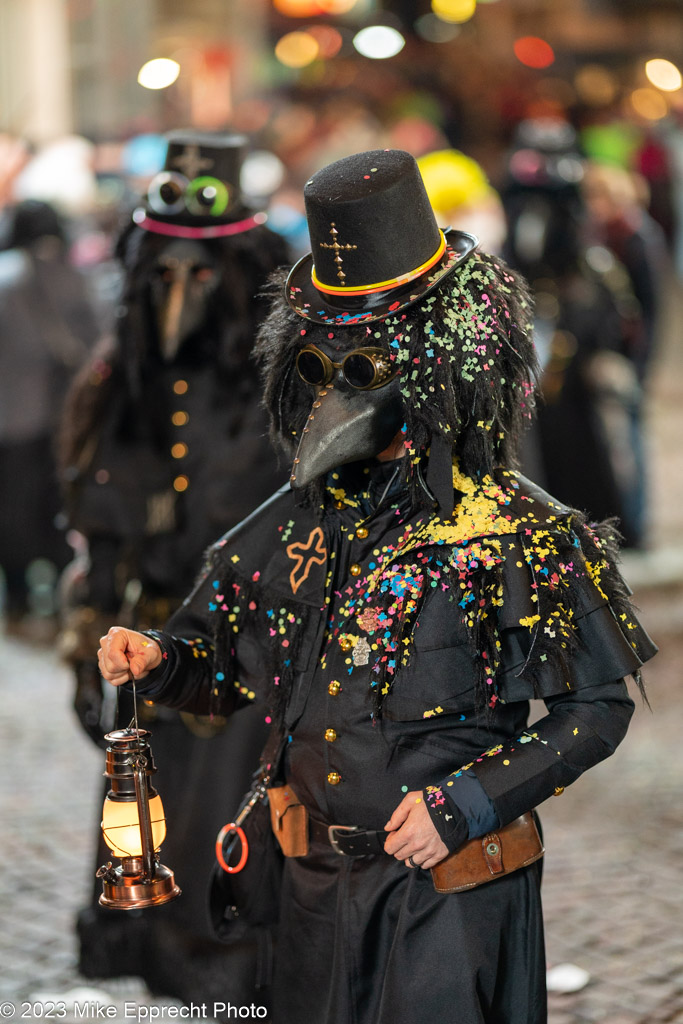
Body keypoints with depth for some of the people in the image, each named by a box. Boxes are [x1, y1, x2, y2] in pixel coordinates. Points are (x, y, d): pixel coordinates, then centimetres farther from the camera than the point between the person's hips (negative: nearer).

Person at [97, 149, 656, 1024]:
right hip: (319, 885, 6)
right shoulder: (297, 523, 4)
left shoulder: (521, 537, -14)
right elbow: (226, 666, 15)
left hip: (453, 888, -5)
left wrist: (467, 803, -19)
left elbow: (597, 711, -12)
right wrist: (158, 661, -6)